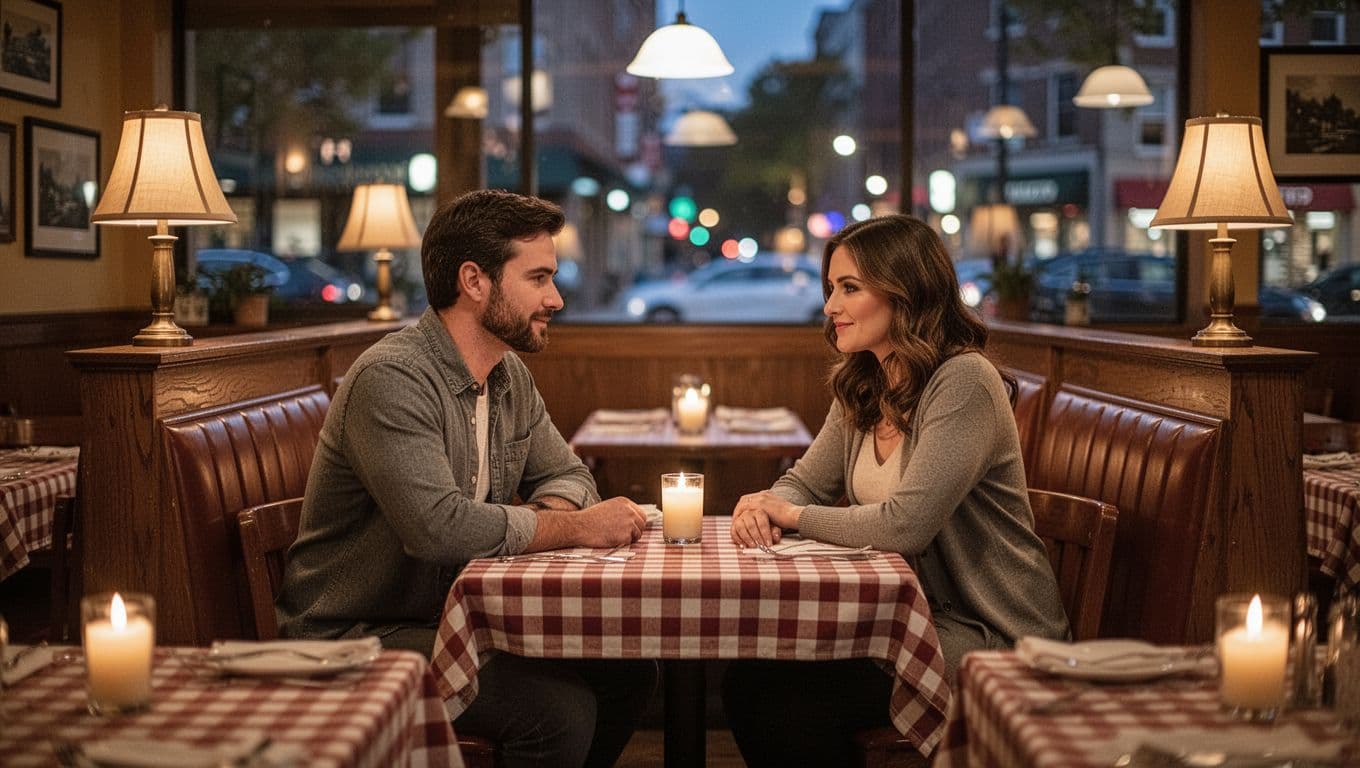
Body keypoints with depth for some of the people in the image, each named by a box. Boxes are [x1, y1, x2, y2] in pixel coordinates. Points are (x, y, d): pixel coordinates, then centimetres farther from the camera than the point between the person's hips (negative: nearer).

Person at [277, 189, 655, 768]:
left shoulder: (511, 376, 7)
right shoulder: (393, 378, -23)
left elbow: (566, 476, 15)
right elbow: (438, 525, -33)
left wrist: (550, 513, -11)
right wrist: (577, 527, -22)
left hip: (458, 618, 9)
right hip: (360, 635, -9)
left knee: (629, 671, -2)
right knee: (559, 708, -25)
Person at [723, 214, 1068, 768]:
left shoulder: (963, 382, -19)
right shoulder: (862, 391, 8)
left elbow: (906, 524, -25)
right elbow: (806, 483, 16)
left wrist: (795, 515, -11)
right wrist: (766, 506, -9)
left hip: (990, 637, -8)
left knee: (781, 696, -19)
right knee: (747, 677, -11)